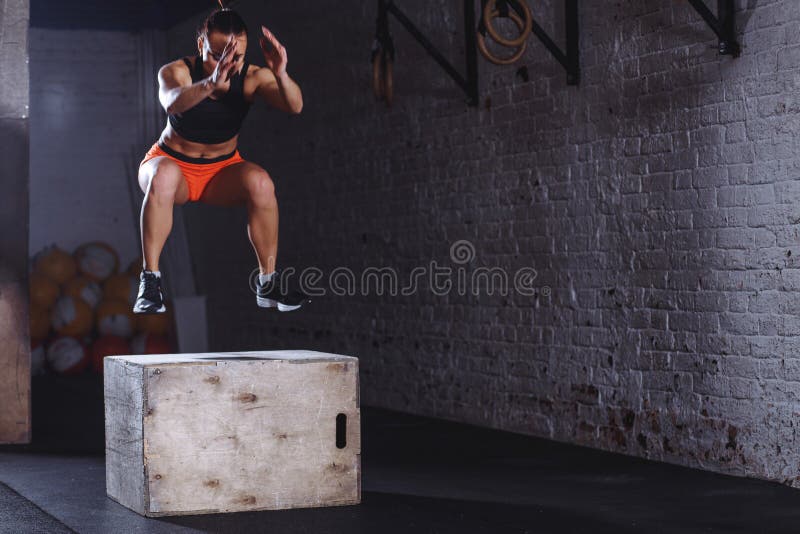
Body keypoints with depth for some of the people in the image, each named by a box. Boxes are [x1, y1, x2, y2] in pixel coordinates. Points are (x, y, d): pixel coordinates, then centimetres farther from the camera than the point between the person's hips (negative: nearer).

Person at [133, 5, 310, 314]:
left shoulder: (251, 77, -14)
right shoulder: (176, 71, -20)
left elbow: (294, 107, -29)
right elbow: (172, 103, -44)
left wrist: (280, 75, -50)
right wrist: (211, 84, -64)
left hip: (222, 169, 2)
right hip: (172, 162, -2)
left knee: (261, 183, -30)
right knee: (163, 176, -38)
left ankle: (268, 284, -17)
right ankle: (149, 281, -32)